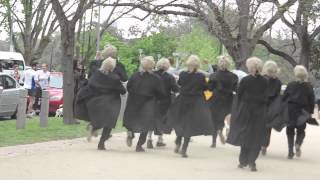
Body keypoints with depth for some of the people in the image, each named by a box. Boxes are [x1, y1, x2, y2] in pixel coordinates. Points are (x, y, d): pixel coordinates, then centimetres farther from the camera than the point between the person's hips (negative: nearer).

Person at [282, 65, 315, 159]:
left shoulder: (290, 85, -2)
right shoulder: (309, 87, -2)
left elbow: (284, 98, 0)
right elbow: (312, 101, -2)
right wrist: (310, 112, 5)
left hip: (290, 111, 0)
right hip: (302, 112, 0)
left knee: (290, 131, 11)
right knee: (301, 131, 14)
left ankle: (290, 151, 4)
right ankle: (298, 144, -15)